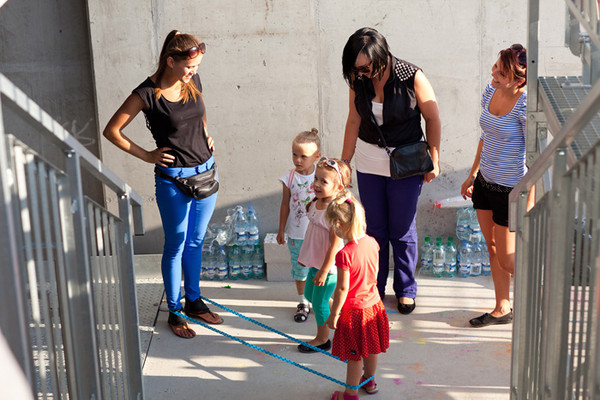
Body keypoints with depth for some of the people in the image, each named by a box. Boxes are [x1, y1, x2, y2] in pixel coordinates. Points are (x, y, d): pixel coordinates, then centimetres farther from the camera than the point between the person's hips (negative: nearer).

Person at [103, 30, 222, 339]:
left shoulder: (193, 82, 1)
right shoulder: (147, 93, -17)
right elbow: (112, 131, -10)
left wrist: (204, 135, 8)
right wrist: (147, 156, -9)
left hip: (206, 171, 6)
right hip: (174, 180, -6)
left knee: (195, 242, 18)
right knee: (175, 247, 7)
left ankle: (194, 301, 34)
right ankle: (174, 311, 22)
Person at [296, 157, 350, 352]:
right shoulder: (316, 203, 0)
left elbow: (336, 243, -24)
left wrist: (324, 271, -21)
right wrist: (304, 255, 20)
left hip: (329, 266, -9)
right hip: (315, 262, 9)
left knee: (319, 303, 5)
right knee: (309, 295, 21)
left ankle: (322, 339, 26)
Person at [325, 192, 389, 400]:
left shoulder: (345, 254, -28)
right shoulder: (372, 243, -7)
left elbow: (342, 288, -23)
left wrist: (334, 314, -12)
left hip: (353, 310, -7)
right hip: (373, 303, 7)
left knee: (354, 355, 9)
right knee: (370, 348, 24)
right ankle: (370, 381, 44)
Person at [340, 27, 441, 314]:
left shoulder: (412, 77, -18)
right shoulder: (358, 79, -8)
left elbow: (432, 118, -7)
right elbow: (354, 121, 2)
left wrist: (434, 160, -5)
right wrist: (343, 162, 6)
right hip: (369, 162, 3)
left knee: (403, 229, 7)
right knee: (374, 228, 11)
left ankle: (406, 290, 27)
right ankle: (374, 289, 27)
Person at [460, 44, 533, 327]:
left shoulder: (526, 105, -22)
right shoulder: (490, 91, 1)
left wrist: (529, 200, -18)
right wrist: (472, 175, 17)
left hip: (511, 188, -8)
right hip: (485, 181, 8)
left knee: (506, 259, 4)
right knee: (492, 247, 16)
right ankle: (502, 309, 32)